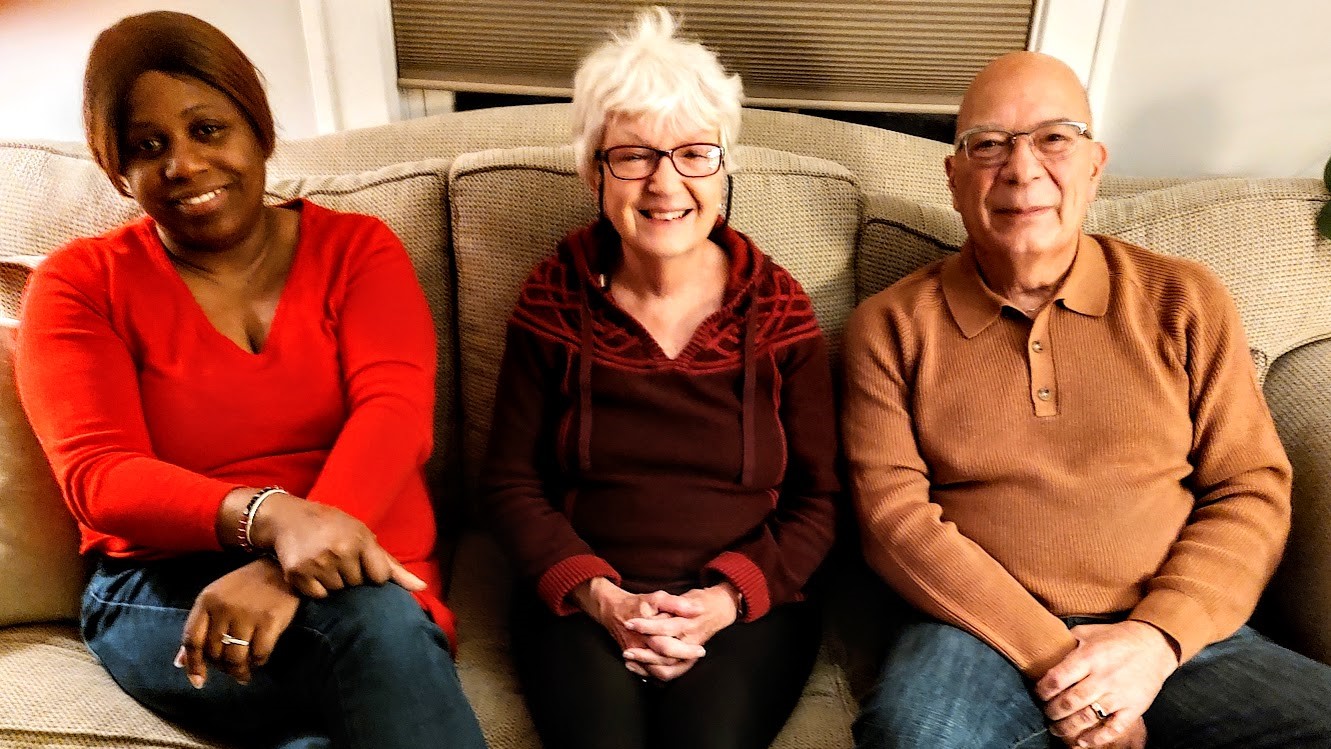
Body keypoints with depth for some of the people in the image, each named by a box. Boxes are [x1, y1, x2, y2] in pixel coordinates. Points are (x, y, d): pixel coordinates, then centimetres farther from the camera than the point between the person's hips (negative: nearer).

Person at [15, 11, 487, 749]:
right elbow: (98, 476, -7)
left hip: (343, 576, 2)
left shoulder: (357, 248, 7)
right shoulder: (81, 283, 7)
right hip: (162, 592, -1)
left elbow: (395, 409, -10)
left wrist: (286, 568, -27)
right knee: (368, 626, -31)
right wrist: (269, 518, -28)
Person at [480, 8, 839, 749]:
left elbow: (817, 500, 2)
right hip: (583, 599, 0)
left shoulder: (779, 309, 0)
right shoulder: (553, 302, 1)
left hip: (746, 601, 0)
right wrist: (600, 596, -11)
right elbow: (512, 481, 3)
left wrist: (728, 597, -14)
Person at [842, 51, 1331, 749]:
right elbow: (892, 515, -5)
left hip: (1177, 637, 4)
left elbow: (1252, 490, 6)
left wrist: (1156, 638, -10)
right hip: (983, 635, -3)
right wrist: (1051, 655, -13)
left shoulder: (1185, 300, 8)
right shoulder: (890, 326, 2)